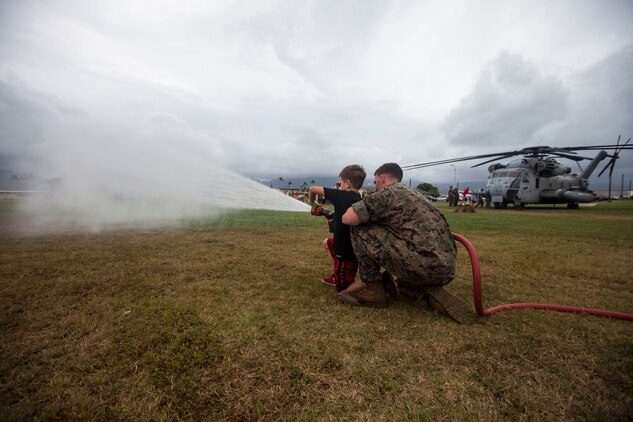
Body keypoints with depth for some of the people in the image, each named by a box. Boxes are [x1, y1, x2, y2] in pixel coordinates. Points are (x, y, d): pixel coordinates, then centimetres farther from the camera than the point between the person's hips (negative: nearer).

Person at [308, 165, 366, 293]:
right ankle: (337, 277, 34)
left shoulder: (342, 196, -20)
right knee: (326, 242, 31)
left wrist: (313, 203, 10)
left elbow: (312, 189, -10)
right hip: (353, 248, 8)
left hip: (346, 254, -8)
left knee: (343, 290, 9)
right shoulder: (360, 201, 0)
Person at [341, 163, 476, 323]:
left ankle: (373, 289, 6)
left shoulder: (386, 192, -1)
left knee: (361, 230, -2)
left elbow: (347, 218, -7)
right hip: (446, 269, 9)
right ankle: (434, 295, 10)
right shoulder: (413, 193, 25)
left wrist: (366, 214, 15)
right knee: (403, 284, 39)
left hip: (424, 264, -9)